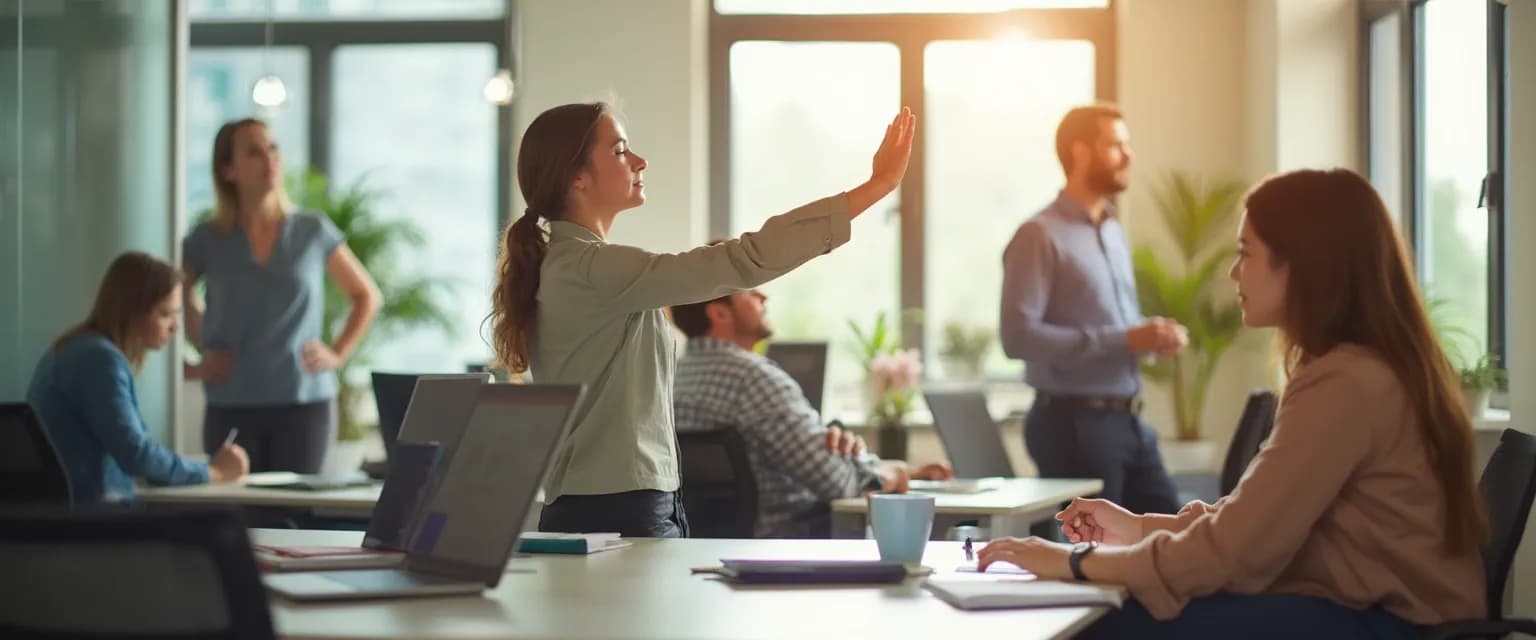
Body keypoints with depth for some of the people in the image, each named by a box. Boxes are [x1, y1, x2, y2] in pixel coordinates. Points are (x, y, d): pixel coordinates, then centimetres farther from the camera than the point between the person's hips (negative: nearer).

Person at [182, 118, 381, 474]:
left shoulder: (313, 232, 5)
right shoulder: (207, 241, 3)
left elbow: (367, 296, 15)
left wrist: (338, 354, 4)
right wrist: (187, 363, 3)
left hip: (306, 403, 0)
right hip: (231, 408, 0)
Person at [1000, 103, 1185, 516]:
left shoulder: (1113, 232, 17)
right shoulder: (1041, 235, -10)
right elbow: (1018, 335, -21)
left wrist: (1153, 337, 1)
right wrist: (1124, 340, -22)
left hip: (1129, 419, 8)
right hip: (1073, 424, -8)